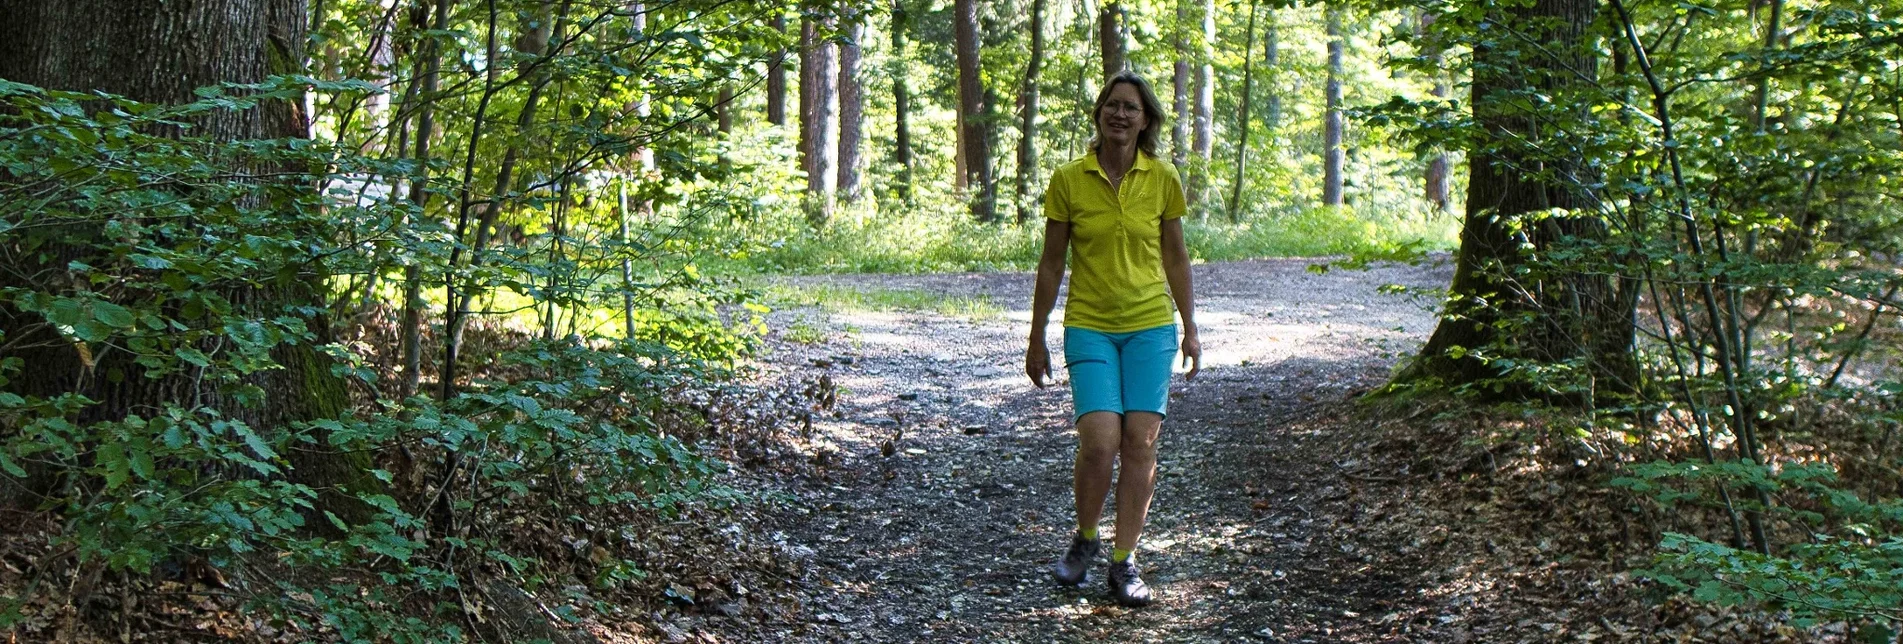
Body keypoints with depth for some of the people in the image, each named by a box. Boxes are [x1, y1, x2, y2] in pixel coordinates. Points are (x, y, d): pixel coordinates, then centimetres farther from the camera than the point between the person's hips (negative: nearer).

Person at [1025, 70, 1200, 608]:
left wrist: (1190, 329, 11)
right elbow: (1051, 263, 3)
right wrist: (1037, 338, 6)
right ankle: (1085, 538, 14)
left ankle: (1124, 562, 9)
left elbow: (1176, 257, 11)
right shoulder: (1068, 180, -3)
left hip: (1150, 326, 2)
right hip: (1089, 327, -1)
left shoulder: (1162, 179, 0)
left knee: (1140, 443, -3)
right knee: (1099, 442, -14)